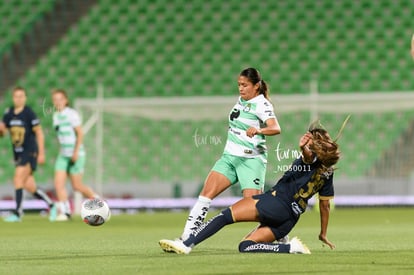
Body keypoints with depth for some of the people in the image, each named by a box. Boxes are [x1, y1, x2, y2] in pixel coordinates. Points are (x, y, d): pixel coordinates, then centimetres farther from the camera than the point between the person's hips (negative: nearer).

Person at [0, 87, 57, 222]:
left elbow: (39, 133, -6)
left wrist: (41, 153, -8)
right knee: (29, 186, 6)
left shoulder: (29, 113, -10)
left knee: (18, 179, -18)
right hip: (18, 154, 6)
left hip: (30, 152, -6)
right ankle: (51, 205, 23)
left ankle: (18, 212, -17)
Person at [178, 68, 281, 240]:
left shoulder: (261, 104, -12)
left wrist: (259, 130, -47)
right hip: (230, 156, 7)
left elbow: (275, 128, -30)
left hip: (251, 159, -7)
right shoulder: (242, 100, 11)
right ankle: (187, 237, -12)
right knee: (207, 193, -8)